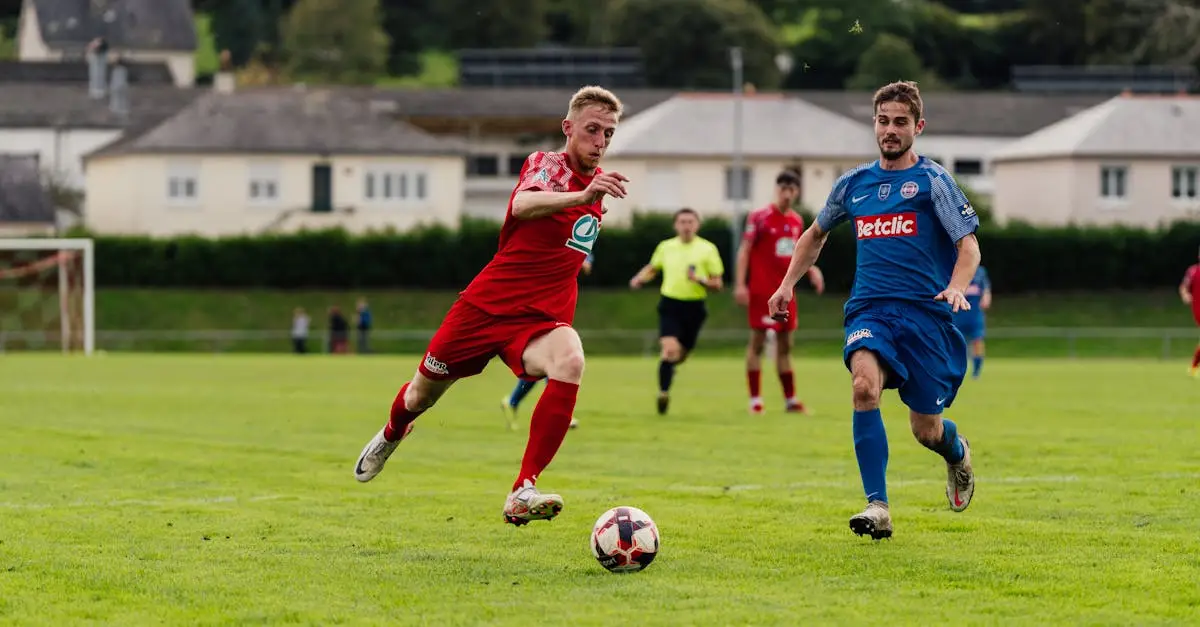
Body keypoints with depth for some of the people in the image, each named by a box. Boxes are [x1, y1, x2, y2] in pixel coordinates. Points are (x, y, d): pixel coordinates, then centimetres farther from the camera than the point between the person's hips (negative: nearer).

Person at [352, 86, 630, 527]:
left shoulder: (596, 180, 10)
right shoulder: (547, 164, -10)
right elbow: (523, 204, -38)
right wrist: (581, 197, -52)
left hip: (540, 320, 3)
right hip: (487, 304, -3)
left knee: (570, 361, -33)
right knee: (422, 394, 15)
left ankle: (522, 493, -36)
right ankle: (391, 434, 56)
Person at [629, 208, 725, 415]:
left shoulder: (708, 249, -1)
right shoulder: (665, 247, 5)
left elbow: (717, 285, 0)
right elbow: (652, 268, 23)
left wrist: (700, 279, -20)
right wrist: (639, 279, 3)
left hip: (694, 307, 1)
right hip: (670, 306, -1)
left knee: (681, 354, 14)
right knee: (670, 349, -21)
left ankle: (669, 367, 48)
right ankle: (663, 393, -12)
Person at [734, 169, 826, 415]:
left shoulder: (797, 221, 11)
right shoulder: (759, 217, -7)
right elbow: (744, 250, -9)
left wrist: (811, 269, 6)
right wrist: (740, 284, -17)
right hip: (761, 290, -6)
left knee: (785, 344, 10)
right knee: (757, 342, -5)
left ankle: (790, 399, 15)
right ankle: (755, 400, -3)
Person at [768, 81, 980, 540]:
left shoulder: (932, 180, 1)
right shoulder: (853, 184, 13)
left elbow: (968, 245, -4)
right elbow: (816, 234, 31)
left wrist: (956, 287, -23)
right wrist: (788, 285, 21)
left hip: (924, 312, -2)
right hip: (869, 310, 2)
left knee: (926, 430, 2)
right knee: (865, 384, -29)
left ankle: (958, 453, 42)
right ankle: (877, 507, -30)